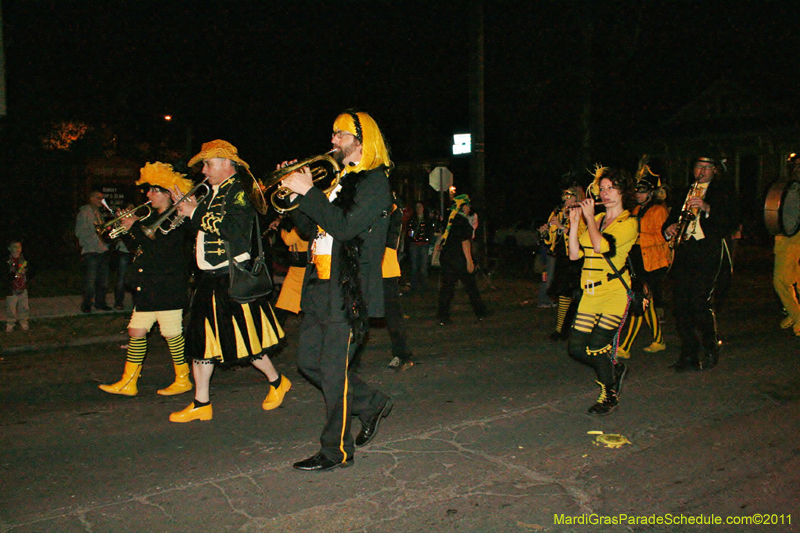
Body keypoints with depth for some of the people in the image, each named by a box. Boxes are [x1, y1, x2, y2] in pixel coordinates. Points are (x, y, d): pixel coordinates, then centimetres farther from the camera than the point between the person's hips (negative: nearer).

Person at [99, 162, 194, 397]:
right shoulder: (152, 217, 16)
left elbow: (158, 248, -23)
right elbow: (137, 247, 19)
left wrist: (135, 226, -14)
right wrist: (127, 228, 4)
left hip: (168, 288, -9)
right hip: (146, 287, 9)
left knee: (172, 333, -2)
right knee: (136, 332, 9)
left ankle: (183, 380, 13)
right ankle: (128, 383, 18)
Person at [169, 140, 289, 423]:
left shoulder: (241, 190, -10)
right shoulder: (212, 193, 17)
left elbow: (232, 228, -24)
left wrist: (197, 213, -14)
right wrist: (188, 210, 7)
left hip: (236, 280, -9)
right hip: (209, 280, 9)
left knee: (244, 340, 0)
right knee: (201, 338, 8)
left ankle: (277, 382, 24)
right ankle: (201, 404, 17)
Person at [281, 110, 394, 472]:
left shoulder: (374, 182, -9)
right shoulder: (338, 178, 18)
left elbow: (346, 227, -23)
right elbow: (309, 227, 18)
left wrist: (308, 192, -19)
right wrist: (297, 193, 4)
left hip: (349, 290, -9)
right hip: (321, 288, 9)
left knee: (334, 371, -3)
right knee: (309, 362, 14)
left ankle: (336, 451, 12)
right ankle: (372, 405, 30)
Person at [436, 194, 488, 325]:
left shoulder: (449, 220, 11)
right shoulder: (462, 221, -12)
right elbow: (465, 242, -17)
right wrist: (469, 261, -16)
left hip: (446, 258, 7)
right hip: (460, 259, -6)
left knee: (446, 287, 5)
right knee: (471, 286, 8)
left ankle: (443, 317, 0)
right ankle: (480, 313, 20)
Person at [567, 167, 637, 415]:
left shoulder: (629, 223, -4)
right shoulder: (595, 220, 15)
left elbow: (601, 246, -21)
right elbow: (574, 254, 7)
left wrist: (590, 217, -10)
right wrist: (574, 223, 1)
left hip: (615, 292, -6)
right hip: (591, 292, 6)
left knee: (597, 345, -13)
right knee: (577, 348, 1)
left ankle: (609, 396, 11)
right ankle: (616, 368, 29)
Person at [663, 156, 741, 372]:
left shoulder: (723, 191, 10)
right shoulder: (683, 194, 24)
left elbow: (732, 220, -4)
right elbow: (671, 219, 23)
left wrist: (707, 208, -16)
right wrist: (669, 228, -1)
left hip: (708, 254, -4)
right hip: (683, 253, 4)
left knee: (700, 303, -15)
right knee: (681, 304, -3)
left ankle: (710, 350, 7)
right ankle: (689, 356, 7)